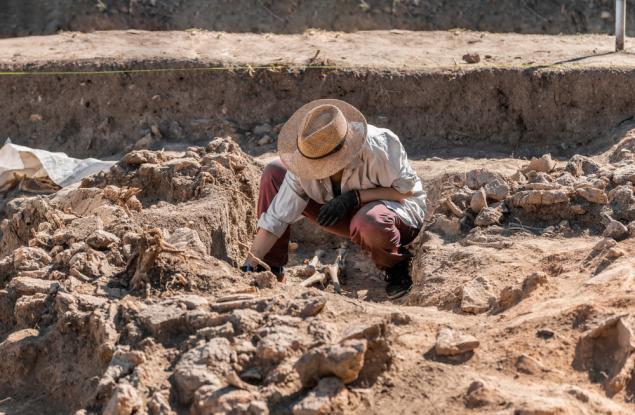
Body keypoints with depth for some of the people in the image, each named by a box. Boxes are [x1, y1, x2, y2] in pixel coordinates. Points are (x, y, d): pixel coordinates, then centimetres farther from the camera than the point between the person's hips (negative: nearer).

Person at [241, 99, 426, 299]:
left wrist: (355, 197, -31)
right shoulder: (304, 166, -20)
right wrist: (250, 265, -21)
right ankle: (271, 268, -2)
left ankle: (397, 267, -8)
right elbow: (277, 217, -16)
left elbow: (406, 189, -22)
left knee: (369, 223, -45)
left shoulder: (376, 147, -33)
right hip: (352, 214, 5)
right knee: (274, 173, -10)